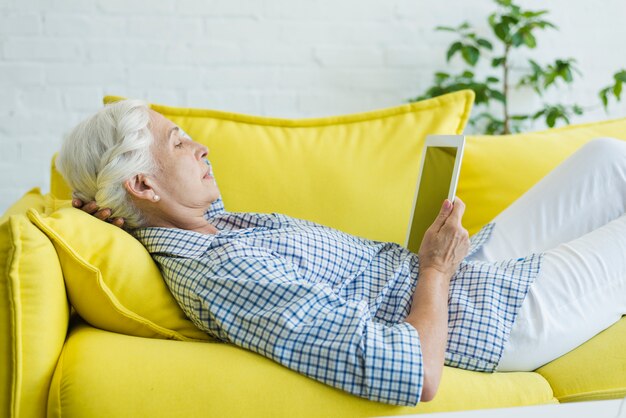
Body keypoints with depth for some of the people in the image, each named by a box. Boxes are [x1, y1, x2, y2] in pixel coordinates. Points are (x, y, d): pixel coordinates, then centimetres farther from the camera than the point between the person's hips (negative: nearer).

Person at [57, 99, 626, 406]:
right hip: (501, 315, -9)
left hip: (469, 266, 10)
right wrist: (435, 267, -19)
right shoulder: (224, 272, -32)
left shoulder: (209, 224, -2)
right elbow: (416, 377, -38)